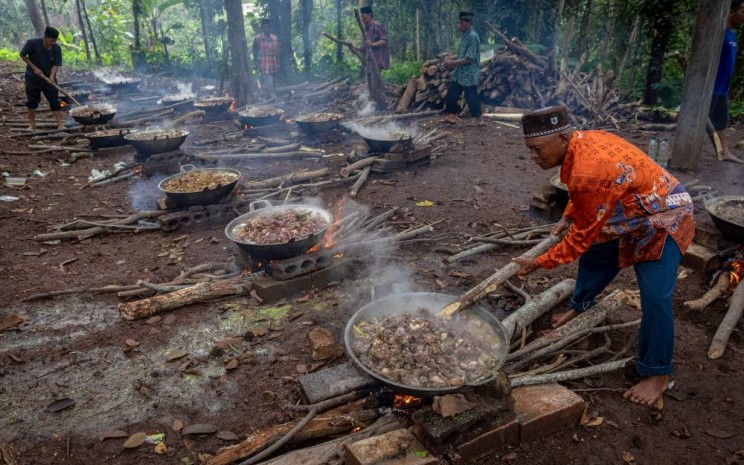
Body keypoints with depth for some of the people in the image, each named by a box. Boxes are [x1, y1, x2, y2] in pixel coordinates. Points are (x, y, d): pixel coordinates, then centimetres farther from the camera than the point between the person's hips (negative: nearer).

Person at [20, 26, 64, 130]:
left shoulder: (56, 49, -11)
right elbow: (23, 55, -6)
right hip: (32, 78, -1)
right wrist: (34, 68, -14)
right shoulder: (32, 43, -16)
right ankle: (32, 124, 20)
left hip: (49, 79, 1)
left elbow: (56, 64, -11)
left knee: (55, 102, -6)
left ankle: (60, 124, -5)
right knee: (32, 102, 8)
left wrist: (51, 76, -27)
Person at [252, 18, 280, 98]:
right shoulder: (257, 39, -2)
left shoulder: (275, 39, 8)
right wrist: (257, 68, -5)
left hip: (274, 69, 4)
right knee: (270, 89, -14)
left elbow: (277, 54, 14)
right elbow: (255, 55, 2)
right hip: (264, 69, -4)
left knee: (273, 87, 9)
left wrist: (278, 68, 10)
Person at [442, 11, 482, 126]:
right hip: (459, 73, 9)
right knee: (451, 94, 11)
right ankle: (451, 116, 23)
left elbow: (469, 59, -23)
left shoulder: (473, 37, -19)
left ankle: (478, 119, 15)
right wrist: (451, 59, 6)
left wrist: (452, 63, -19)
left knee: (471, 97, 0)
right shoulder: (465, 35, 10)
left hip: (469, 75, -9)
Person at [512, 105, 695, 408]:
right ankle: (580, 305, 45)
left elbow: (583, 236, -27)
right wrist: (567, 217, 3)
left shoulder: (588, 172, -38)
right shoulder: (580, 142, -10)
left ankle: (657, 374, 3)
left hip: (662, 221, -9)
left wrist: (539, 263, -19)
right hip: (630, 216, 9)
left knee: (655, 297, -13)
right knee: (594, 257, 19)